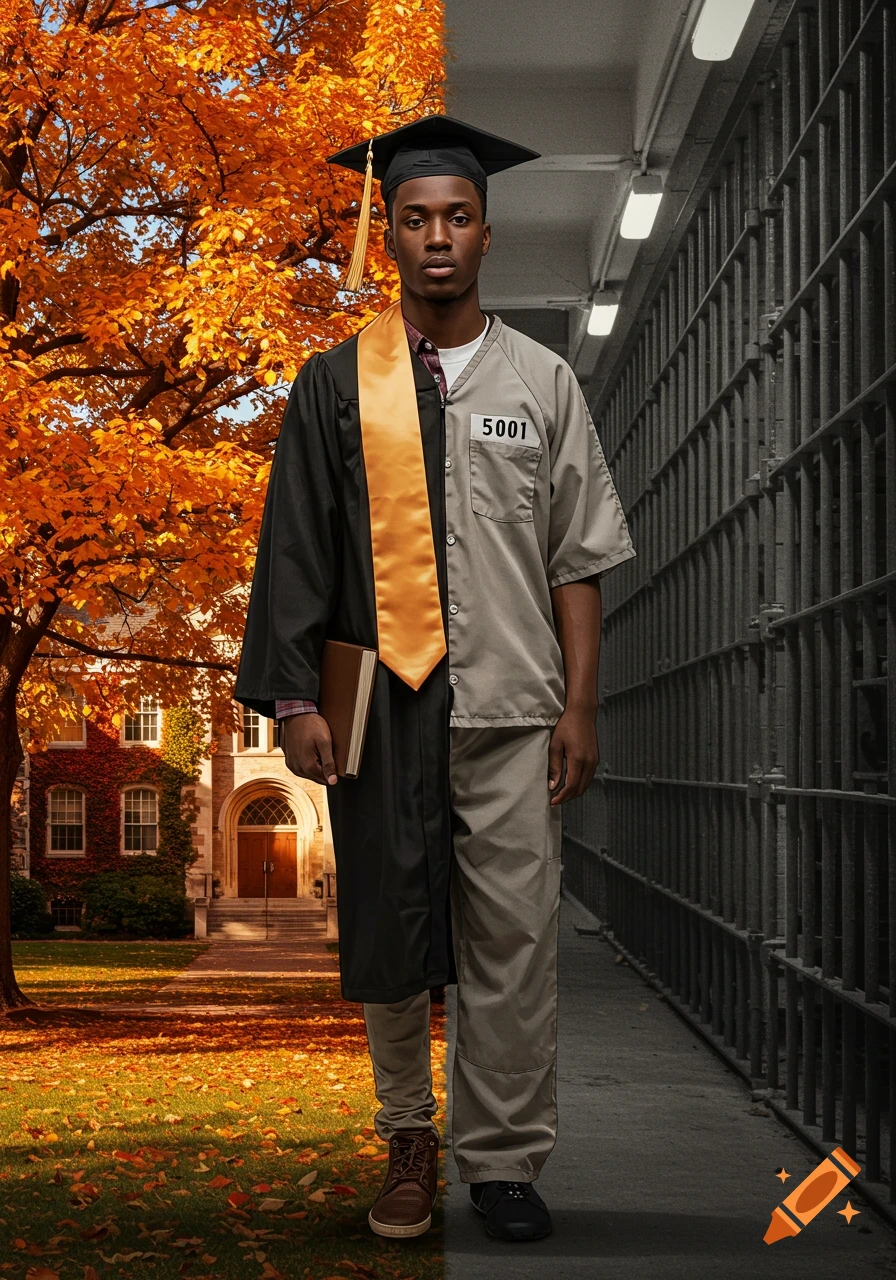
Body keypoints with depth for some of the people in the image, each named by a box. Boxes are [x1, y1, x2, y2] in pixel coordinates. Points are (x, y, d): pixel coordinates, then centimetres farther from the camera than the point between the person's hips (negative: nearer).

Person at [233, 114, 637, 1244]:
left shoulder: (542, 381, 9)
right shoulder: (337, 385, 7)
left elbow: (577, 558, 8)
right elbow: (295, 551, 4)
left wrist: (580, 704, 0)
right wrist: (294, 696, -5)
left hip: (510, 706, 0)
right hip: (381, 705, 0)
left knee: (512, 940, -1)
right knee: (390, 929, 6)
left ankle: (503, 1159, 11)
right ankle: (409, 1139, 22)